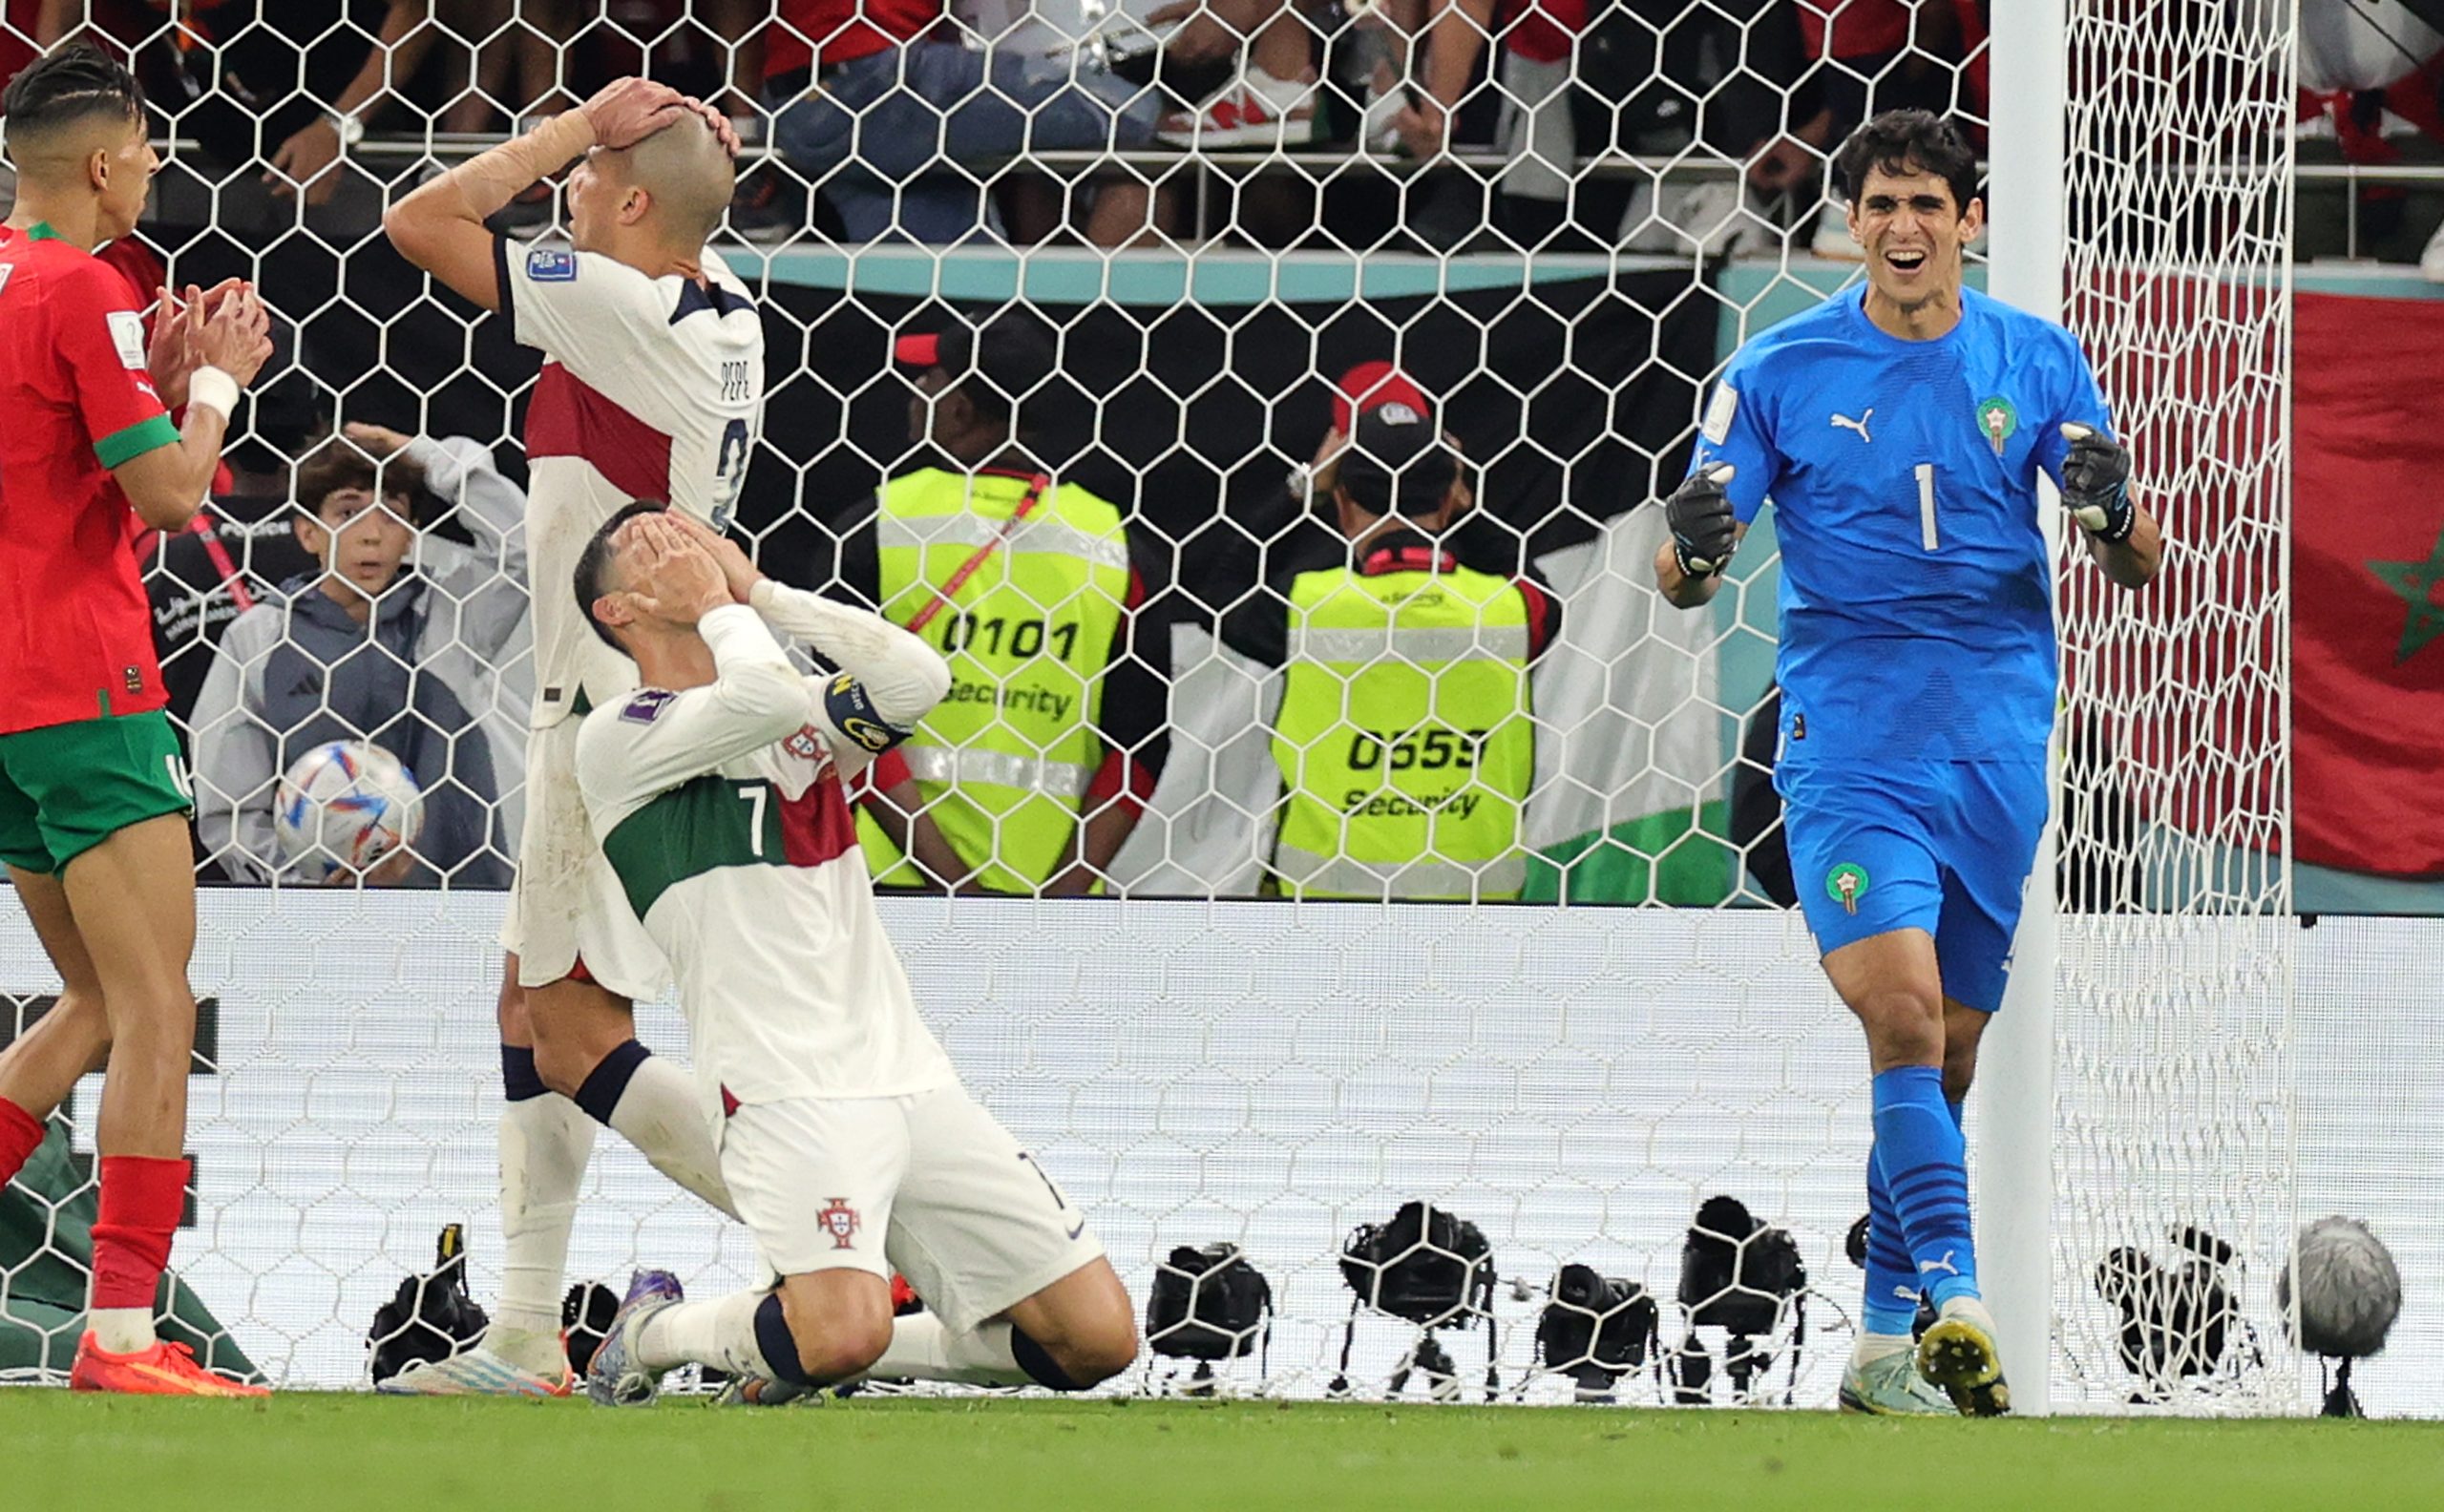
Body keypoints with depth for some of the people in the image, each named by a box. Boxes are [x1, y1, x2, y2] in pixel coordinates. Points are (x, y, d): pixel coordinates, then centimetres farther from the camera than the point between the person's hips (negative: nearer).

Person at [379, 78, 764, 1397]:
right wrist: (659, 138, 10)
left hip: (615, 719, -10)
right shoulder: (725, 311, 6)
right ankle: (526, 1339, 18)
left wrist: (579, 123, -11)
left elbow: (419, 224, -17)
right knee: (530, 1011, 16)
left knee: (576, 1038, -7)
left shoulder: (623, 309, -20)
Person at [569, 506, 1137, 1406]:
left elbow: (920, 679, 1)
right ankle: (652, 1334, 1)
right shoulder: (617, 739, 0)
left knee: (1096, 1337, -2)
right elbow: (766, 698, -17)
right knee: (844, 1331, -30)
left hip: (914, 1081, 6)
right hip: (782, 1092, -6)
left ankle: (818, 1353, 15)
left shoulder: (799, 715, 21)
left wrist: (759, 590, 5)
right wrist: (715, 605, 2)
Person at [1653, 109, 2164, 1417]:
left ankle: (1889, 1351, 16)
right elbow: (1680, 575, 0)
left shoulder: (2036, 362, 5)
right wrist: (1691, 546, -23)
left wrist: (2111, 507, -16)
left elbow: (2137, 565, 6)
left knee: (1945, 1055, 7)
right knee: (1903, 1006, -23)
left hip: (1997, 752, 3)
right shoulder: (1780, 371, 0)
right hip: (1847, 740, -3)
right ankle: (1950, 1299, -30)